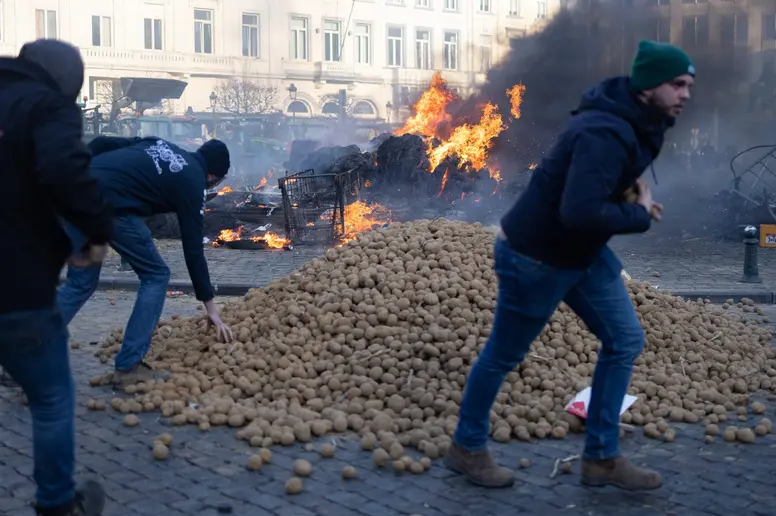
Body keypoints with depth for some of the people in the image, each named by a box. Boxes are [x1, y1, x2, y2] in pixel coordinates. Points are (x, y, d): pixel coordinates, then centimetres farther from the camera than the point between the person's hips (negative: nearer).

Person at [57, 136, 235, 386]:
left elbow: (101, 143, 19)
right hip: (110, 204, -7)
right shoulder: (193, 183, 9)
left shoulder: (159, 145, 28)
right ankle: (129, 367, 7)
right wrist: (211, 308, 14)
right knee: (156, 276, 9)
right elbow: (193, 249, 9)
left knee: (81, 282, 19)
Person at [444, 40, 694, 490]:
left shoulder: (638, 122, 0)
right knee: (504, 355, 8)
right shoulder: (606, 134, -31)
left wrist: (637, 186, 1)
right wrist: (639, 216, -24)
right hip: (535, 256, -9)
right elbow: (580, 212, -42)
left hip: (584, 253, 9)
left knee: (625, 341, 7)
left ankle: (602, 458, 18)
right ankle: (468, 448, 29)